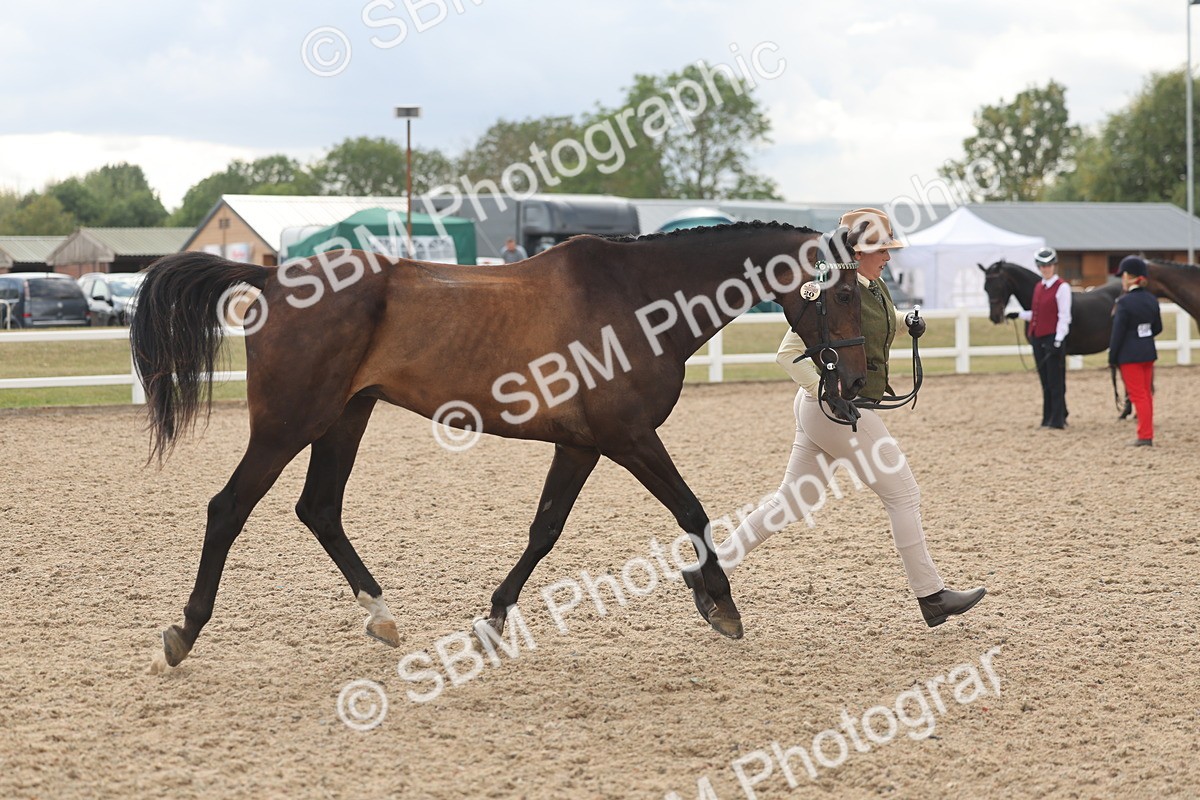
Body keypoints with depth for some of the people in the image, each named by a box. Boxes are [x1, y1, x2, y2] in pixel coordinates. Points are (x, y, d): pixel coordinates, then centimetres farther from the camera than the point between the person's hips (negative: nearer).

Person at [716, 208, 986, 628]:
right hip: (841, 411, -10)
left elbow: (884, 322, 32)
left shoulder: (875, 286, 10)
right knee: (904, 495, -2)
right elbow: (788, 353, -19)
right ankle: (930, 596, 5)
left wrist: (908, 322, 9)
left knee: (791, 504, 12)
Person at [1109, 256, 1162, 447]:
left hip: (1129, 355, -6)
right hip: (1149, 352, 7)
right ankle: (1146, 433, 23)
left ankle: (1145, 436, 3)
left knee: (1138, 395, 0)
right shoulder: (1152, 300, 2)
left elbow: (1117, 334, -16)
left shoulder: (1124, 302, -17)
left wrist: (1112, 358, -8)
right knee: (1146, 394, 16)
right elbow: (1158, 328, 10)